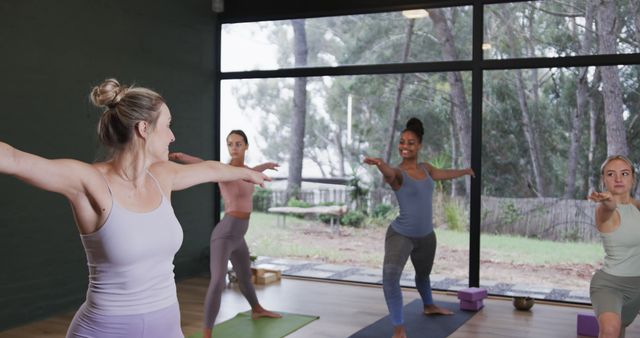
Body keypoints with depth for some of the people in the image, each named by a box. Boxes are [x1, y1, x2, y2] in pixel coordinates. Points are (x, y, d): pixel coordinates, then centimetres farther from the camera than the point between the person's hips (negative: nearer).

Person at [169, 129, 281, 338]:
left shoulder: (244, 169, 10)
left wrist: (266, 165, 58)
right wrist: (182, 157, -56)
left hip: (237, 236, 9)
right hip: (224, 234, -9)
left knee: (245, 276, 30)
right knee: (218, 281, -25)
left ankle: (257, 310, 55)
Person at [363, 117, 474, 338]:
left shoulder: (425, 168, 3)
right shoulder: (398, 173, -17)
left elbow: (444, 174, 25)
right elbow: (389, 172, -42)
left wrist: (466, 171, 43)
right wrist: (380, 164, -67)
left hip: (426, 235, 6)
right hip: (400, 235, -6)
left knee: (423, 273, 28)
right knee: (390, 276, -27)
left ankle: (429, 306, 57)